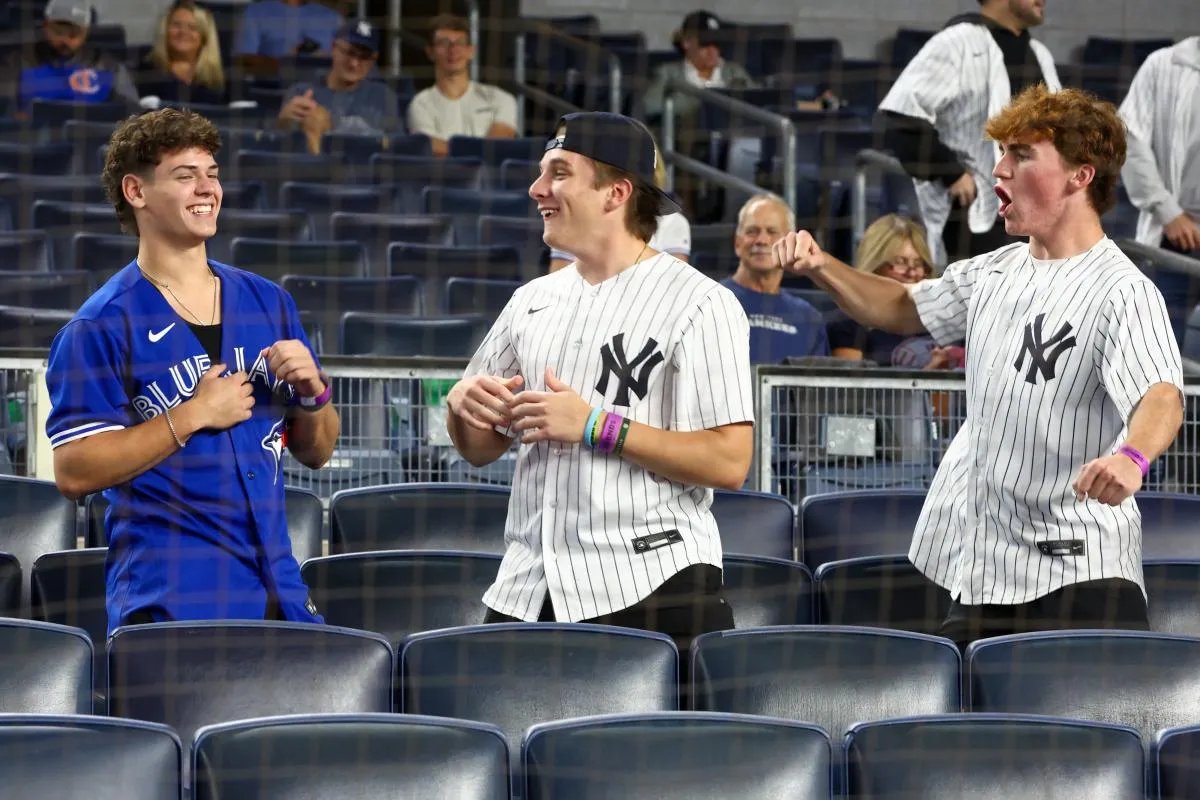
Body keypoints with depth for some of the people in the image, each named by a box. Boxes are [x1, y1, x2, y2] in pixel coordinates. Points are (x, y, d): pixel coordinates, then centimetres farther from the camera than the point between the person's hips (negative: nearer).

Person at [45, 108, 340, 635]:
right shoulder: (101, 325, -4)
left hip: (277, 593, 5)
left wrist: (312, 391, -2)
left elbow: (316, 453, 20)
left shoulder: (268, 303, 14)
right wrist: (194, 415, -14)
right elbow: (73, 473, -13)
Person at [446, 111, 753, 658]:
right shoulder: (533, 301, 16)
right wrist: (464, 405, -1)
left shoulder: (700, 304, -5)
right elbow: (481, 449, 22)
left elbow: (729, 462, -13)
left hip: (652, 592, -6)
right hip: (526, 593, 6)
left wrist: (597, 427, -16)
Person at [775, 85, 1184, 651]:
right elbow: (904, 309, 30)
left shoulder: (1120, 291, -14)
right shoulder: (993, 274, 13)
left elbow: (1161, 396, -29)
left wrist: (1131, 457, -52)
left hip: (1078, 581, -8)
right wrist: (822, 268, 12)